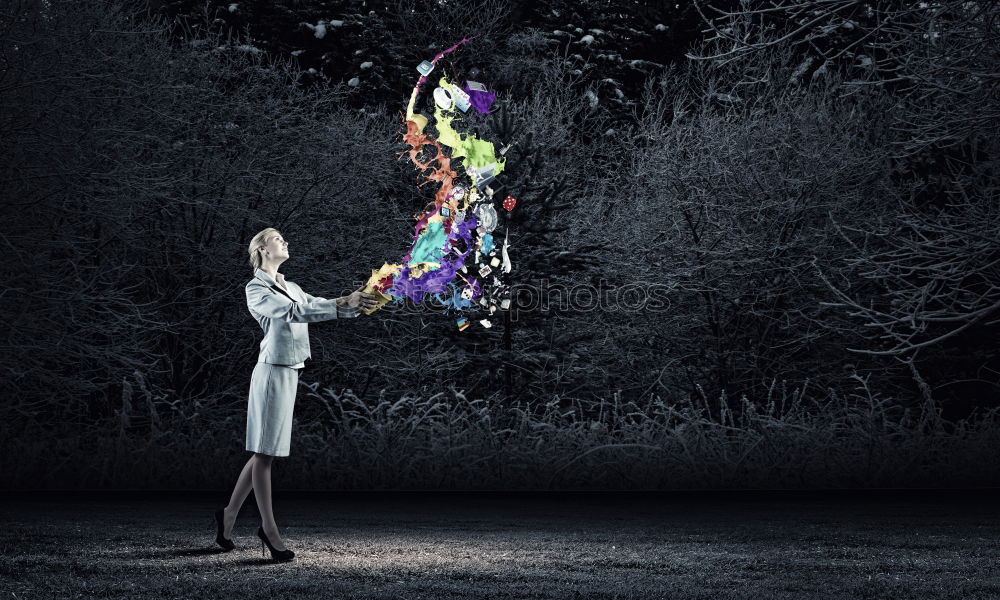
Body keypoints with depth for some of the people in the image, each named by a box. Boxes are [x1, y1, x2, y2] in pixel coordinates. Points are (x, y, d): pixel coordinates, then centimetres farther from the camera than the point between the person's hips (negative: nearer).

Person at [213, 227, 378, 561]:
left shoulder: (290, 288, 20)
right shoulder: (256, 289, -7)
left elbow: (315, 306, 10)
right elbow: (294, 312, -21)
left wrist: (356, 306, -7)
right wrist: (344, 306, -28)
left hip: (289, 374, 8)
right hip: (272, 373, -8)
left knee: (264, 453, 12)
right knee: (264, 453, -3)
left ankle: (228, 515, 23)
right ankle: (269, 530, 1)